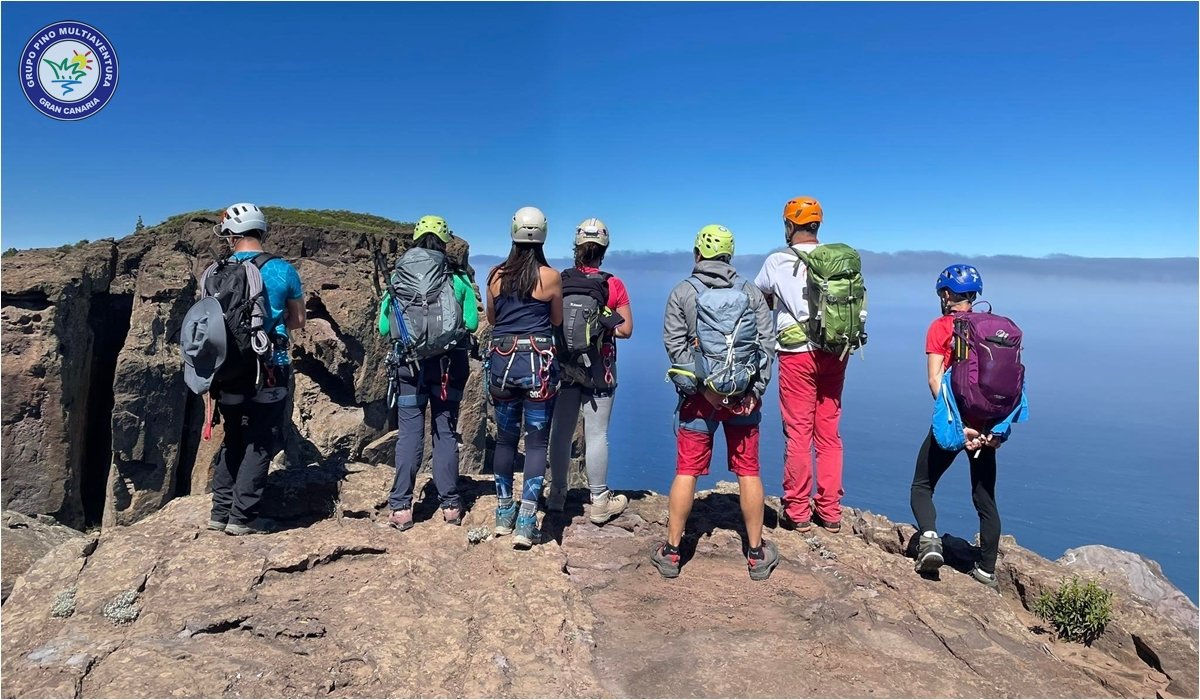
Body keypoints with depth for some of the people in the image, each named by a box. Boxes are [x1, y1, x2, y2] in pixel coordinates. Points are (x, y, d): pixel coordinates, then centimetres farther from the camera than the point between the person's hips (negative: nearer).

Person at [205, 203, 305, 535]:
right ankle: (242, 516, 4)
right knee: (261, 442, 5)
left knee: (233, 438, 18)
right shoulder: (282, 270, -6)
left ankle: (220, 511, 20)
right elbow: (298, 320, 4)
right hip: (270, 369, -3)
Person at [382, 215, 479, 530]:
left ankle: (401, 508, 6)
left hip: (410, 365, 0)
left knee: (409, 434, 5)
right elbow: (471, 323, -3)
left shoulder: (399, 276, 1)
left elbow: (384, 327, 1)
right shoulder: (458, 277, -1)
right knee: (445, 432, 9)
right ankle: (450, 505, 13)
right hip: (449, 365, 0)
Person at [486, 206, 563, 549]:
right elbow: (557, 321, 8)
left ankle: (504, 514, 26)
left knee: (505, 437, 16)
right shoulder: (551, 277, -5)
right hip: (538, 363, -3)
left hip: (502, 361, 3)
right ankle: (526, 524, 0)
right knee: (537, 441, 3)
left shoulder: (496, 275, 2)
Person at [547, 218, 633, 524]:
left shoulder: (559, 281, -2)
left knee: (561, 431, 12)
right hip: (599, 368, -2)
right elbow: (626, 329, -3)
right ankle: (600, 502, 13)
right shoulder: (613, 285, -6)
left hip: (563, 364, 2)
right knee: (597, 434, 4)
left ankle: (557, 496, 23)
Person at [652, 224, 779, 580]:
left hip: (700, 394, -1)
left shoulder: (683, 292, 0)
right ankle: (757, 554, 18)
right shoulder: (751, 292, 5)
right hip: (744, 393, 2)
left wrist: (703, 387, -9)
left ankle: (671, 552, 12)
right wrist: (756, 391, -3)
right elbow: (766, 342, -1)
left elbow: (674, 344, -8)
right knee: (748, 472, 9)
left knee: (686, 472, 5)